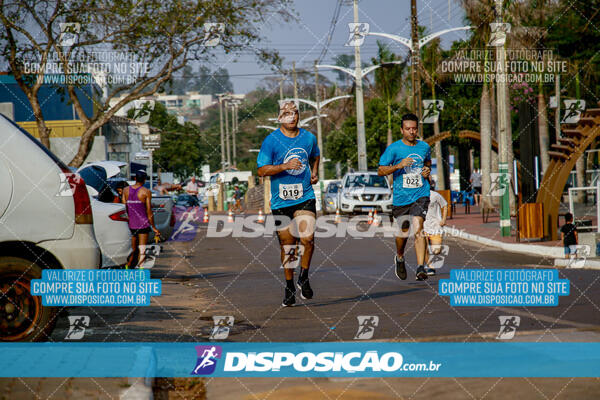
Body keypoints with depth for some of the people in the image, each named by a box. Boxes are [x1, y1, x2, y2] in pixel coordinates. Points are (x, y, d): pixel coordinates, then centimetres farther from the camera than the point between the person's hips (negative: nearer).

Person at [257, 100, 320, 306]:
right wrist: (285, 166, -19)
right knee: (287, 245, 5)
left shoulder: (309, 138, 7)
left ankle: (304, 278, 5)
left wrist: (314, 172, 10)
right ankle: (289, 286, 22)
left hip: (305, 197, 1)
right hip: (281, 201, -1)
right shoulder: (271, 140, -5)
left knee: (307, 237, -17)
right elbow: (261, 170, -7)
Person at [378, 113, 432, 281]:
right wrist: (399, 165, -19)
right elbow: (380, 171, -4)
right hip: (401, 197, 0)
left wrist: (427, 170, 5)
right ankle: (399, 258, 43)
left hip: (421, 194, 0)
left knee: (417, 229, -18)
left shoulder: (424, 147, 7)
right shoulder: (393, 148, -3)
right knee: (402, 232, 12)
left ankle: (421, 268, -23)